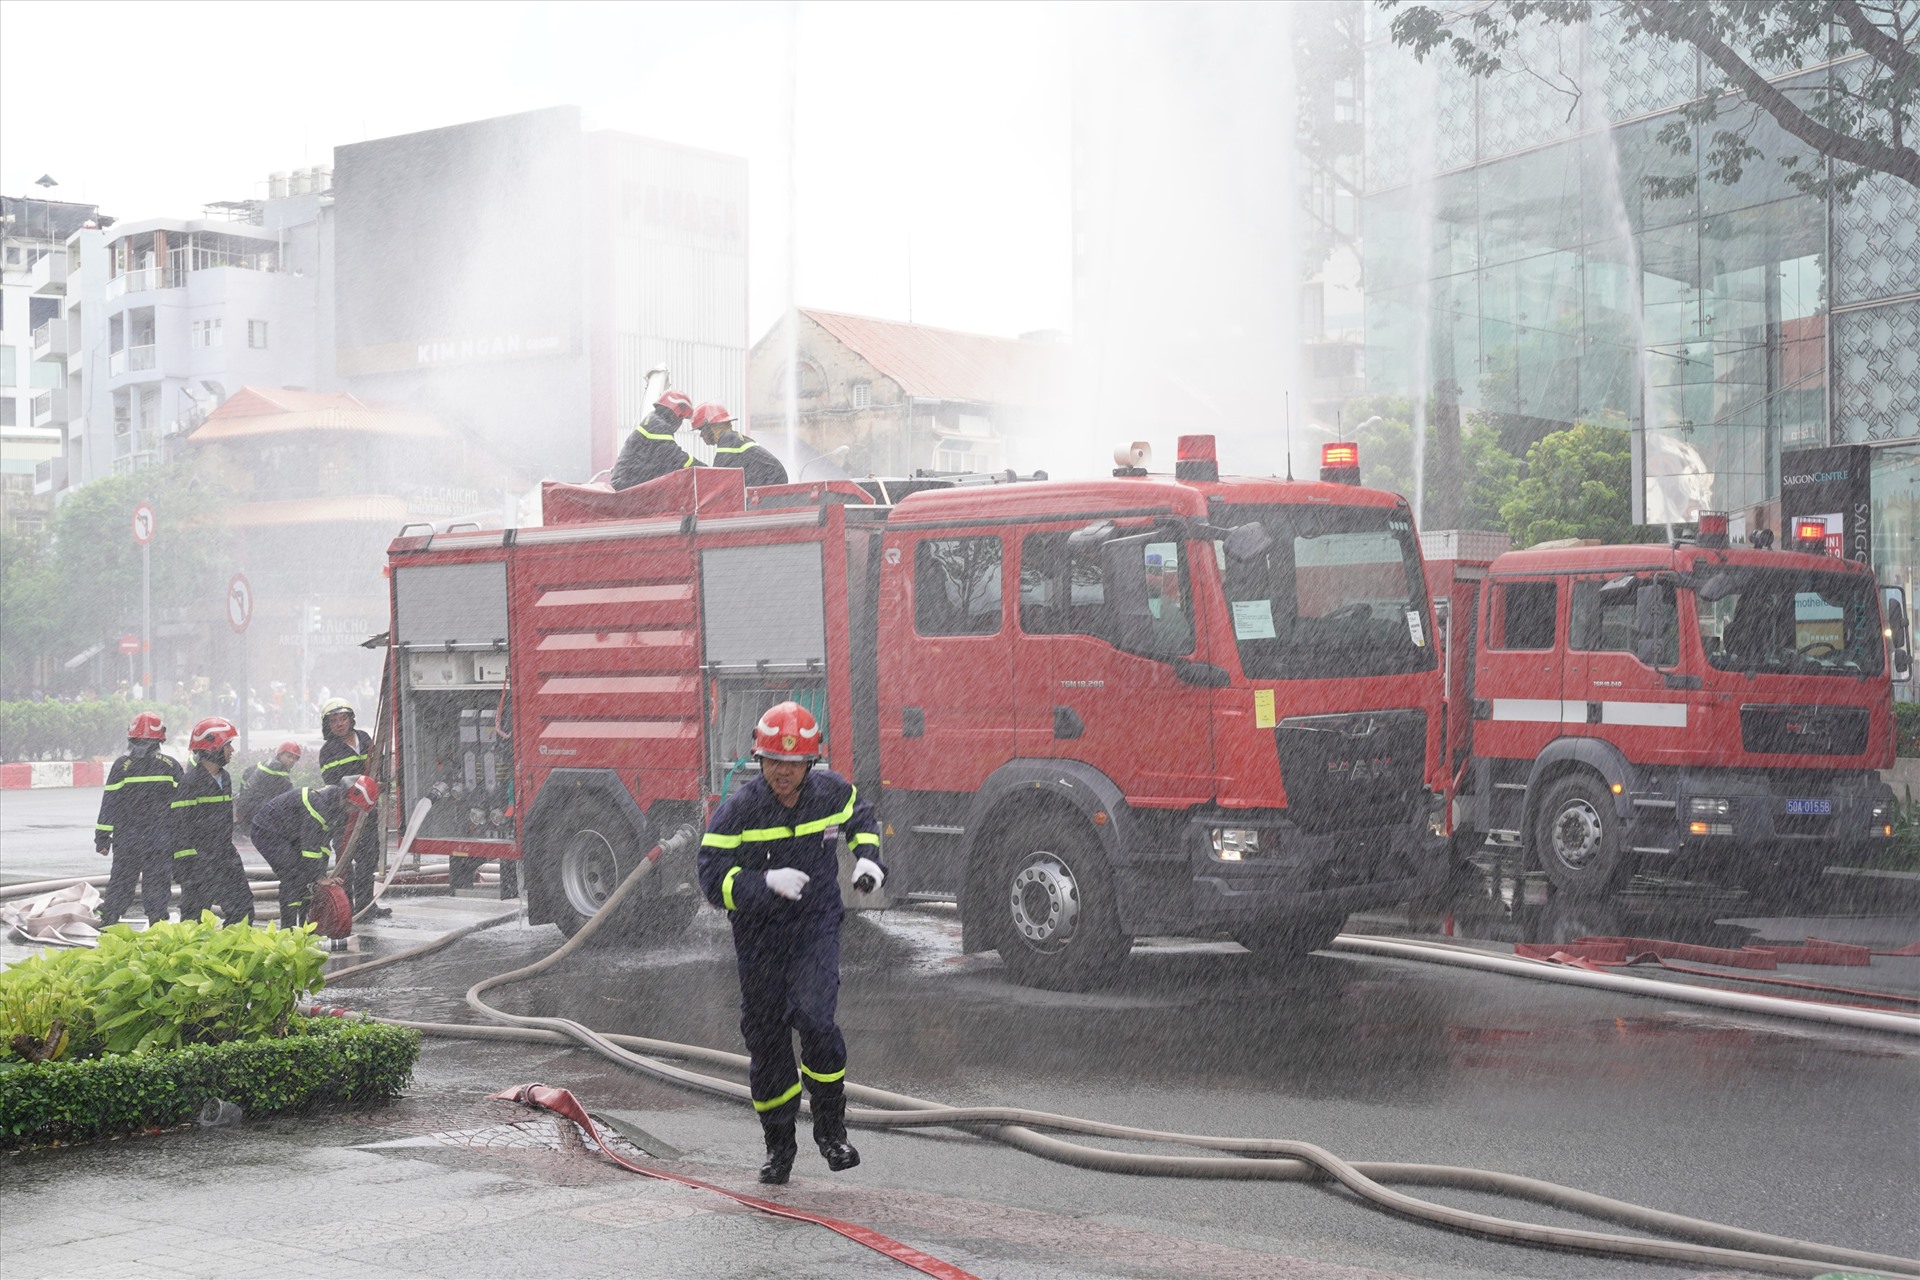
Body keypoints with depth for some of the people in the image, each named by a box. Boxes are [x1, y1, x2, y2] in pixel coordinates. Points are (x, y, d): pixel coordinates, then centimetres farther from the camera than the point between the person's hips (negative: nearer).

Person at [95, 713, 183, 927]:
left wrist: (102, 838, 2)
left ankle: (107, 925, 14)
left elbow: (109, 804, -4)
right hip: (162, 842, 0)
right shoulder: (170, 766, -1)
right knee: (157, 886, 6)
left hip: (127, 841, 0)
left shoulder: (122, 765, -5)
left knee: (120, 886, 10)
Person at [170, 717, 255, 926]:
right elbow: (180, 828, -15)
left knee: (243, 910, 6)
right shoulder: (190, 782, -13)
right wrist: (184, 866, -18)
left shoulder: (225, 779, 14)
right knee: (195, 919, -4)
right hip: (198, 863, -8)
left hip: (225, 861, 8)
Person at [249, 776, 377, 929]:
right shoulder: (320, 805, -34)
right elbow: (310, 846, -31)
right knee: (294, 876, -19)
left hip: (290, 834, 10)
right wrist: (320, 878, -25)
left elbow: (324, 840, 3)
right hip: (267, 832, -10)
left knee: (309, 875, 5)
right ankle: (288, 930, -18)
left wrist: (321, 874, -3)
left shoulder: (340, 807, -3)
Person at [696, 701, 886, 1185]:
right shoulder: (738, 810, -15)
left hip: (817, 928, 0)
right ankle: (779, 1145, 25)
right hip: (760, 937, 0)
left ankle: (831, 1128, -1)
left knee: (814, 1017, -20)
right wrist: (767, 883, -32)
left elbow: (862, 819, 18)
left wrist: (868, 859, -1)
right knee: (766, 1037, 7)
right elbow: (714, 880, -18)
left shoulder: (832, 791, -6)